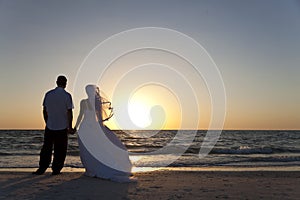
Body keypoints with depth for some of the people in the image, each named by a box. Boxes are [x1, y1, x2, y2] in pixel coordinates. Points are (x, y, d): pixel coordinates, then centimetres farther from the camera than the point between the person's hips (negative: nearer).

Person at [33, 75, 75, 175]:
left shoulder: (48, 94, 3)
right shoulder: (67, 95, -8)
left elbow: (44, 110, 9)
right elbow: (69, 112, -9)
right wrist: (70, 127, -1)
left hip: (49, 127, 3)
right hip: (62, 127, -3)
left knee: (46, 148, 12)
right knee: (60, 150, 8)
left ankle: (42, 169, 14)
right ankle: (56, 170, 12)